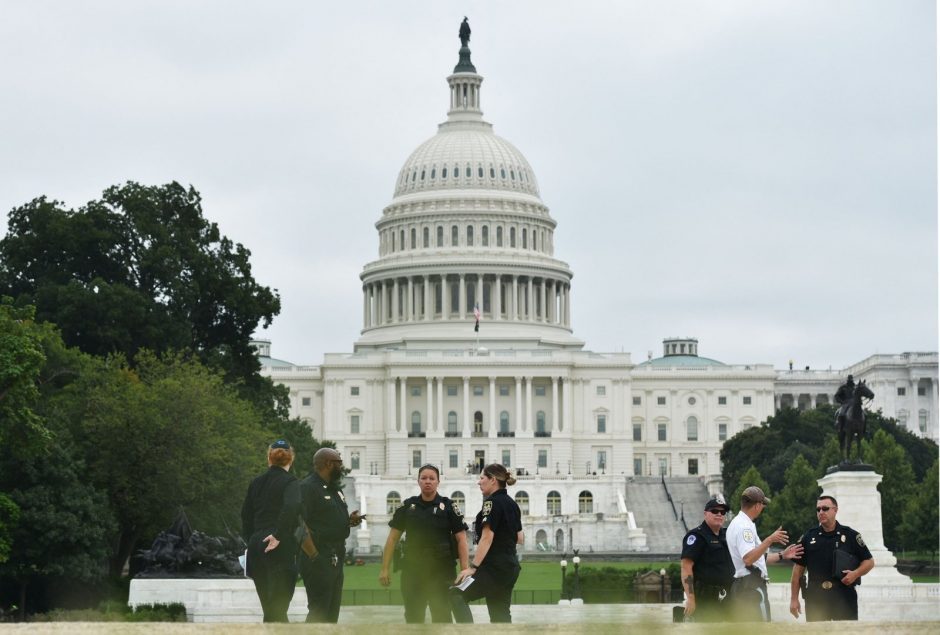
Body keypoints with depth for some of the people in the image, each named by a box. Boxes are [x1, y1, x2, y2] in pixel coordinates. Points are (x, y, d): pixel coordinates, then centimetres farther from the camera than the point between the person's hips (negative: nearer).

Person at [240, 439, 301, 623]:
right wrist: (278, 535, -18)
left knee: (270, 608, 13)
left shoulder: (256, 483, 12)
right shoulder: (289, 482, -6)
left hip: (256, 545, 6)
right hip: (281, 549, -6)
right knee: (277, 608, -5)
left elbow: (246, 516, 15)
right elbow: (291, 507, -24)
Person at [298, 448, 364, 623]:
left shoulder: (335, 488, 18)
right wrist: (314, 555, -22)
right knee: (318, 613, -10)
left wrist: (350, 520, 7)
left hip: (336, 559, 9)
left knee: (332, 614, 12)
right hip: (319, 561, -9)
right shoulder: (307, 488, -12)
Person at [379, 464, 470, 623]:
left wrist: (465, 570, -12)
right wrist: (384, 568, 3)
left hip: (441, 570, -3)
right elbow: (393, 537, 9)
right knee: (413, 617, 10)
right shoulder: (408, 506, 7)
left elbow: (461, 539, -3)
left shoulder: (448, 506, 0)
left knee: (441, 616, -3)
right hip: (412, 570, 3)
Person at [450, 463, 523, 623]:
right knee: (501, 616, 10)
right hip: (511, 567, 9)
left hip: (494, 567, -9)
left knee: (456, 595, -12)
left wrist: (473, 566, -21)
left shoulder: (492, 502, -11)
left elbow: (487, 538, -19)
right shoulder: (512, 504, 14)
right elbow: (519, 538, 20)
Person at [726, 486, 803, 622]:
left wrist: (782, 555, 24)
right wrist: (769, 540, -29)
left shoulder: (736, 523, 18)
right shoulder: (745, 526, -15)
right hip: (752, 585, -11)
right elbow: (748, 559, -27)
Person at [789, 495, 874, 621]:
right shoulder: (808, 537, 9)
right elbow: (798, 568, 10)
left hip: (844, 598, -1)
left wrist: (855, 573, -11)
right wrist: (794, 599, 5)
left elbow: (869, 561, 9)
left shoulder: (850, 535, 4)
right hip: (815, 599, 2)